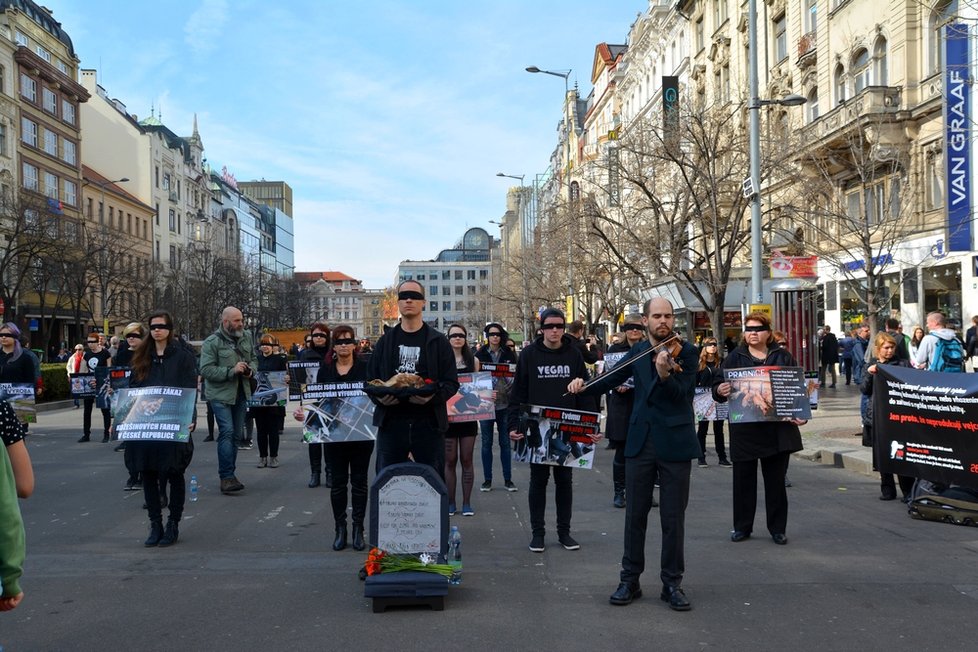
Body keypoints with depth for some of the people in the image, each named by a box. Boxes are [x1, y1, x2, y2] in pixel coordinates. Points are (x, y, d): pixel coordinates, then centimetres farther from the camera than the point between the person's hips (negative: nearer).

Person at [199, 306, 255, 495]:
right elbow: (205, 370, -16)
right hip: (220, 394, -6)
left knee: (236, 434, 12)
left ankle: (228, 474, 23)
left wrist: (251, 369, -1)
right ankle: (226, 477, -13)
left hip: (241, 393, 7)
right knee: (227, 432, -16)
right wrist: (232, 371, -23)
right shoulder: (212, 342, -11)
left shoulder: (247, 337, 7)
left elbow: (253, 358, 21)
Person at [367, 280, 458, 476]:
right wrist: (379, 398, -9)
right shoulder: (385, 341, 13)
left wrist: (433, 396, -18)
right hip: (390, 423, 2)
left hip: (429, 423, -2)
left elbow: (451, 383, 2)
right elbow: (372, 381, 13)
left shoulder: (439, 342, 6)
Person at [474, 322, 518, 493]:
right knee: (486, 443, 6)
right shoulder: (480, 354, 0)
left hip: (505, 404, 0)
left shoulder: (509, 354, 2)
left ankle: (508, 479, 15)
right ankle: (487, 480, 15)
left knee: (505, 442, 7)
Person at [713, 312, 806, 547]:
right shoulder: (735, 357, 5)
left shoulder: (783, 357, 7)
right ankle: (742, 527, 18)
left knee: (776, 479, 7)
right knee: (743, 479, 6)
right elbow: (718, 386, 1)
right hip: (744, 428, 0)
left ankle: (778, 528, 18)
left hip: (777, 428, 0)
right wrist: (720, 390, -23)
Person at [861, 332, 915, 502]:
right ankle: (887, 490, 18)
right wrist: (869, 373, -9)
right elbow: (864, 390, 5)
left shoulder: (903, 364, 3)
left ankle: (908, 491, 4)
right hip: (877, 416, 3)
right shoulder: (872, 365, 11)